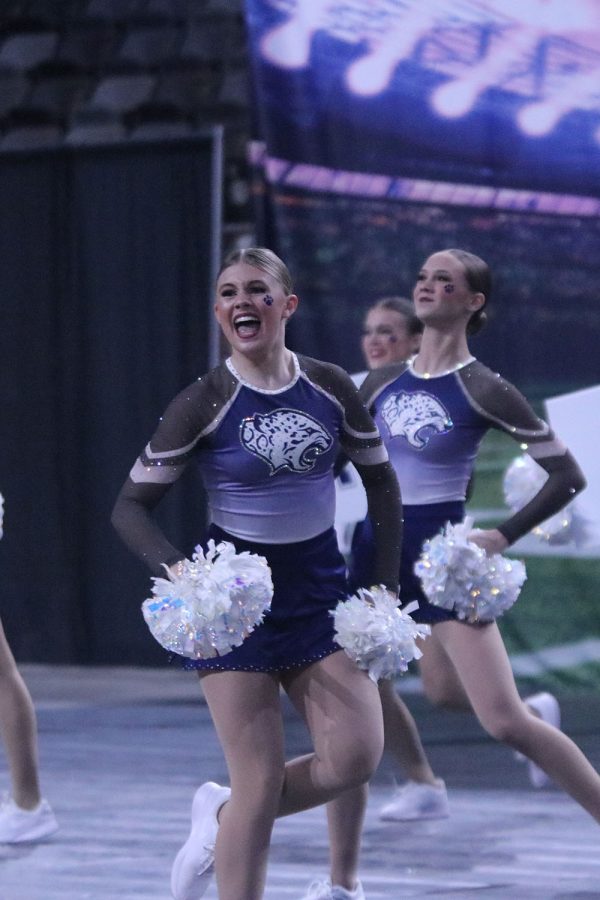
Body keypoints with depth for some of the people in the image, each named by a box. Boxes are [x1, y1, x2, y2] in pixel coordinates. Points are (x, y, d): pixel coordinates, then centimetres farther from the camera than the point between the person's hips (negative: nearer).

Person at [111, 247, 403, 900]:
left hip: (319, 590, 4)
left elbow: (381, 483, 12)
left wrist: (385, 585, 7)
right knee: (261, 781, -7)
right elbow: (130, 506, -7)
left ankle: (222, 816, 16)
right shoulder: (204, 404, -11)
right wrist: (178, 571, -25)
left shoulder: (329, 389, -1)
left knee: (356, 755, -9)